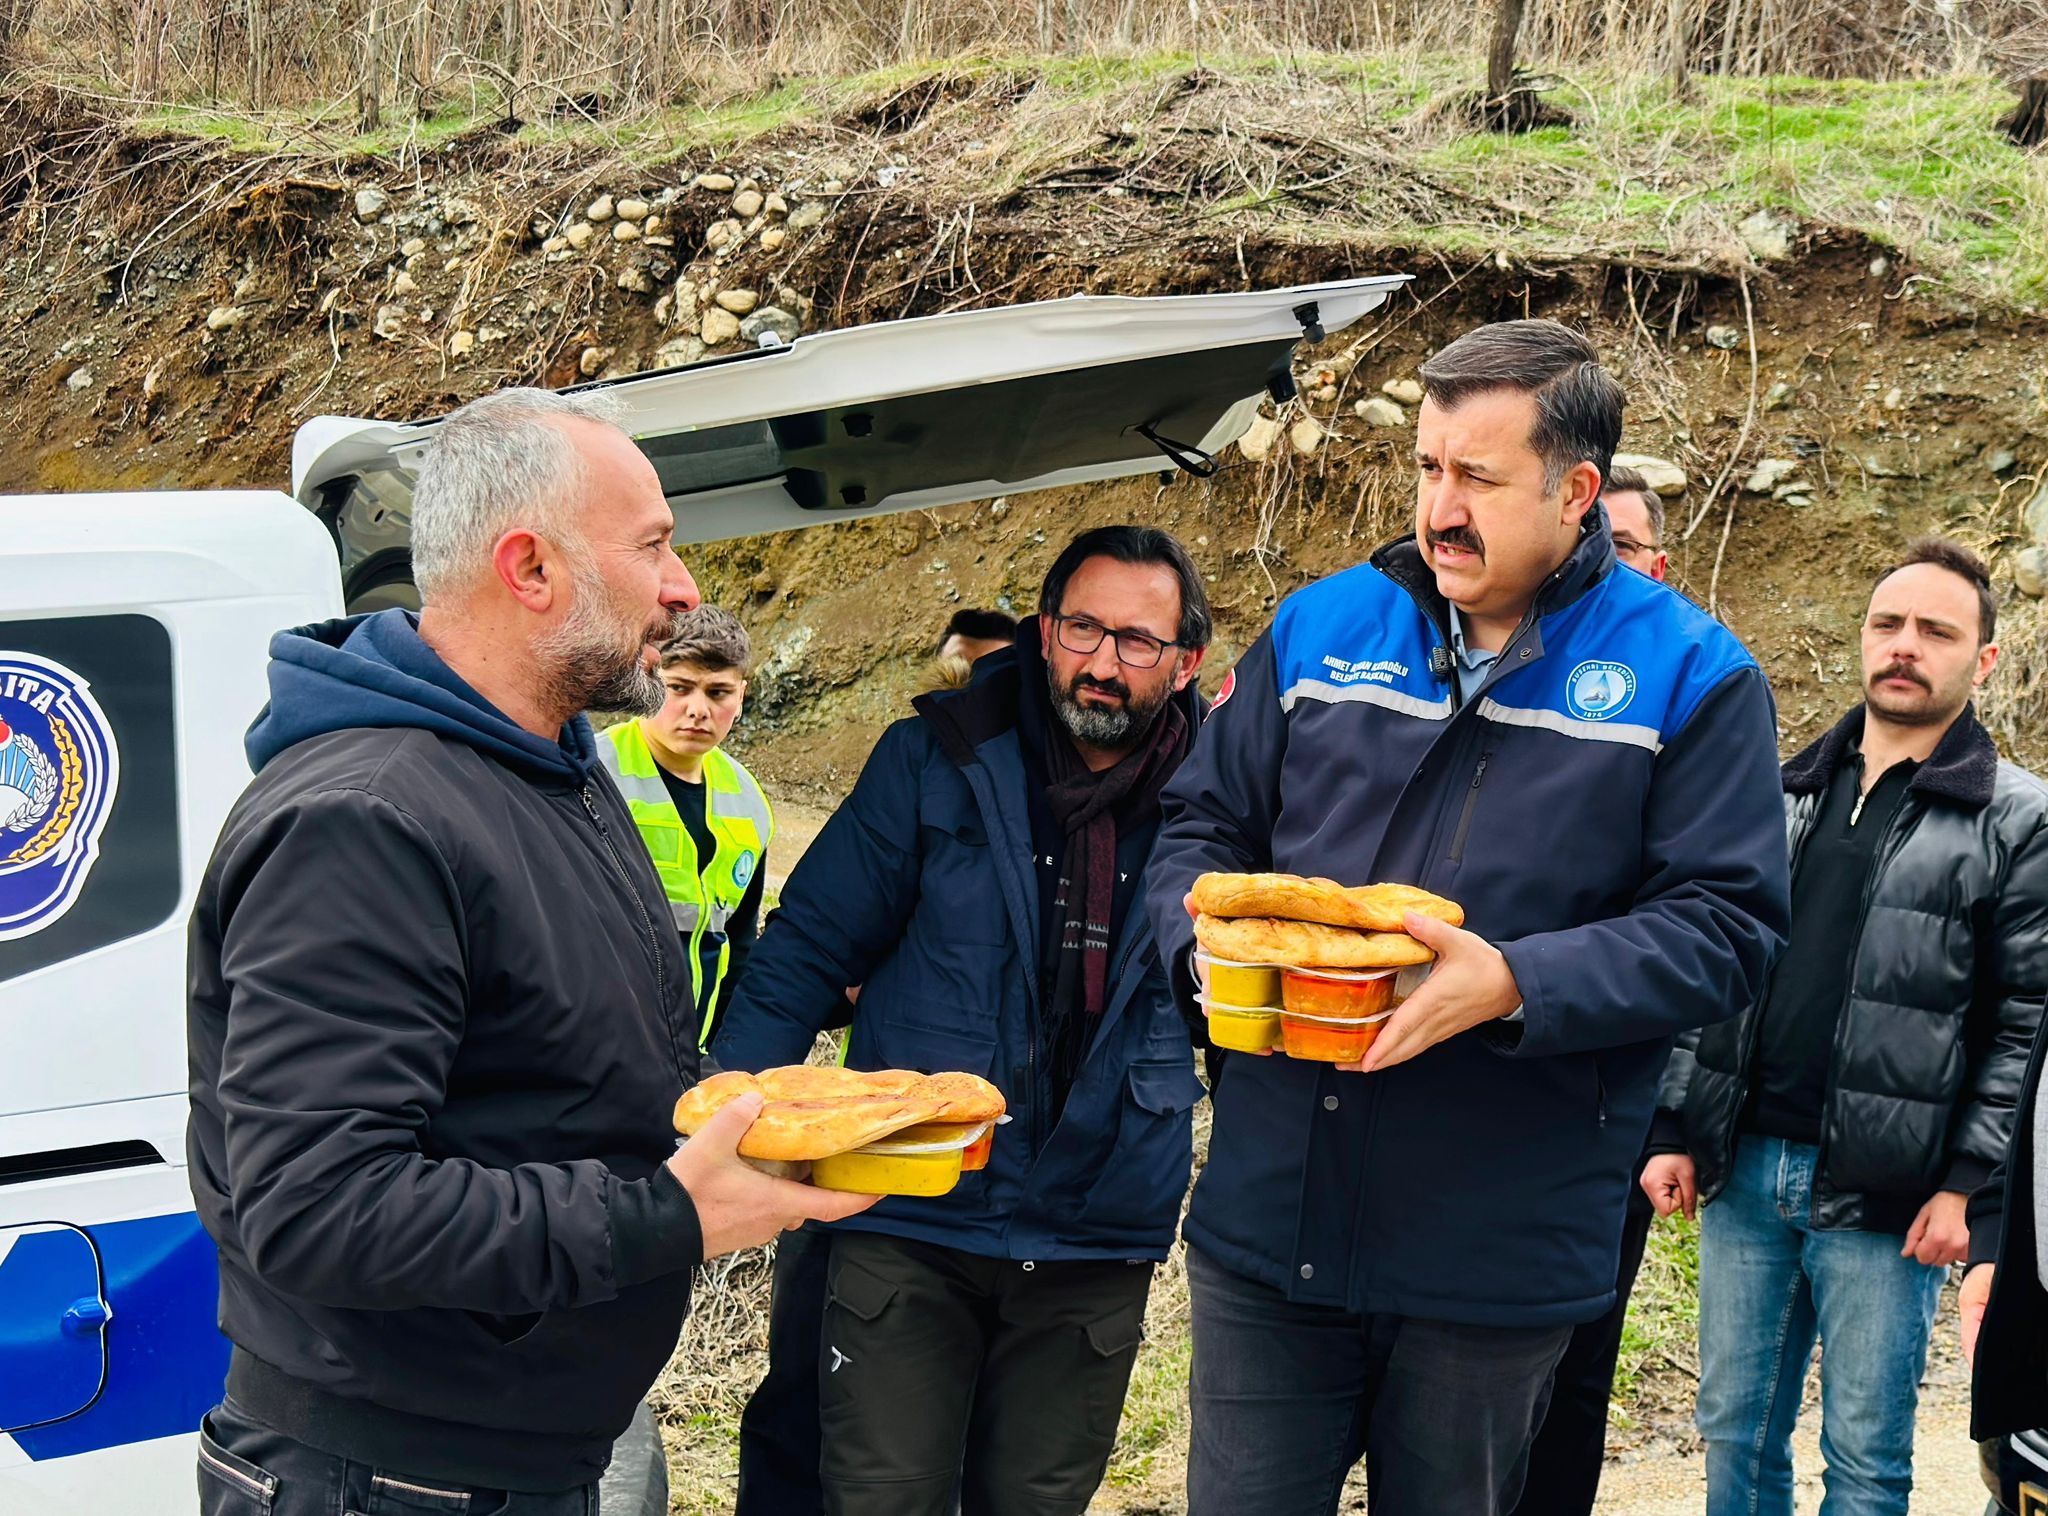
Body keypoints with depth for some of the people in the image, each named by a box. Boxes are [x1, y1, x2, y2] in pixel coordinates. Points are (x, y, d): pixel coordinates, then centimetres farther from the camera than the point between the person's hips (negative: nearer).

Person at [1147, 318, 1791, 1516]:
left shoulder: (1690, 678, -3)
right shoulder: (1320, 630, 7)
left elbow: (1726, 929, -9)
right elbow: (1202, 822, 13)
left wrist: (1517, 983, -24)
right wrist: (1210, 937, -9)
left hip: (1502, 1250, -2)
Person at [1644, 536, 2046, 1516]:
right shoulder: (1784, 796, 12)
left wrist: (1968, 1184, -13)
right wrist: (1674, 1130, 8)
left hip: (1881, 1201, -4)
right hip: (1741, 1175, 4)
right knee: (1734, 1434, 12)